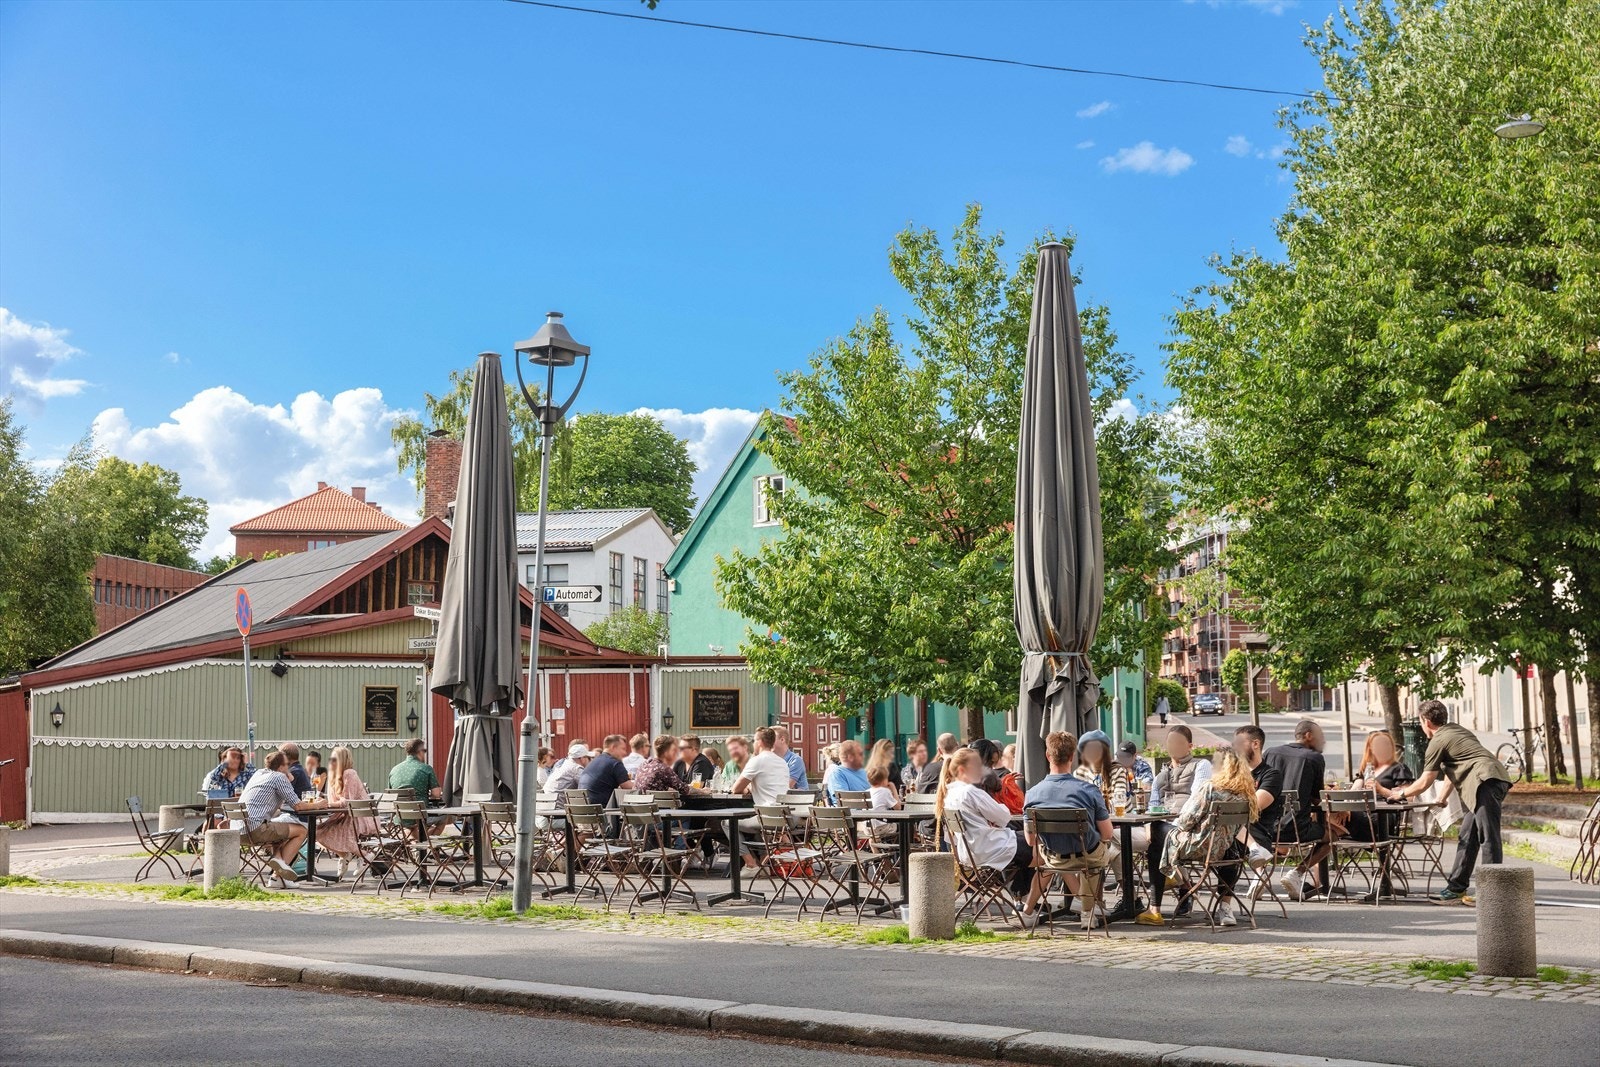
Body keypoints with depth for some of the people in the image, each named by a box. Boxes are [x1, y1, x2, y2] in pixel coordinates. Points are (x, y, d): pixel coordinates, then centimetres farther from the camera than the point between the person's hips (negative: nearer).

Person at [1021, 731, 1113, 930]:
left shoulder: (1032, 794, -16)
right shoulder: (1089, 790, -21)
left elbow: (1031, 841, -4)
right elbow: (1107, 835, -12)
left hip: (1055, 860, 1)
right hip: (1089, 858, -1)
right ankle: (1088, 911, 40)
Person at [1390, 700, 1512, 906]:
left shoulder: (1438, 742, 0)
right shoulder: (1457, 731, 28)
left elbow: (1425, 782, 5)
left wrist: (1402, 794, 20)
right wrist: (1442, 798, 41)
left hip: (1486, 782, -10)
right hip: (1497, 780, 10)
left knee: (1488, 838, -12)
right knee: (1467, 836, 13)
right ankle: (1456, 888, 16)